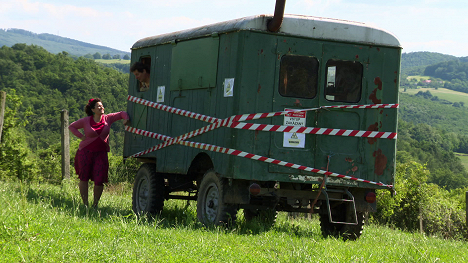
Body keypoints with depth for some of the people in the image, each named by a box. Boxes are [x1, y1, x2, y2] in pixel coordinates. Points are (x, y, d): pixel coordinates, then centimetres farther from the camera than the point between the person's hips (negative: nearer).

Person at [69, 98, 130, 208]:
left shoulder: (107, 119, 3)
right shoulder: (86, 121, -2)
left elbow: (121, 113, 15)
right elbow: (71, 126, 10)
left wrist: (126, 119, -6)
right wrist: (81, 136, -2)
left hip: (101, 153, 1)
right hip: (85, 152, -1)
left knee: (99, 180, -6)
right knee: (84, 178, 2)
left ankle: (95, 204, 12)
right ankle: (85, 204, 13)